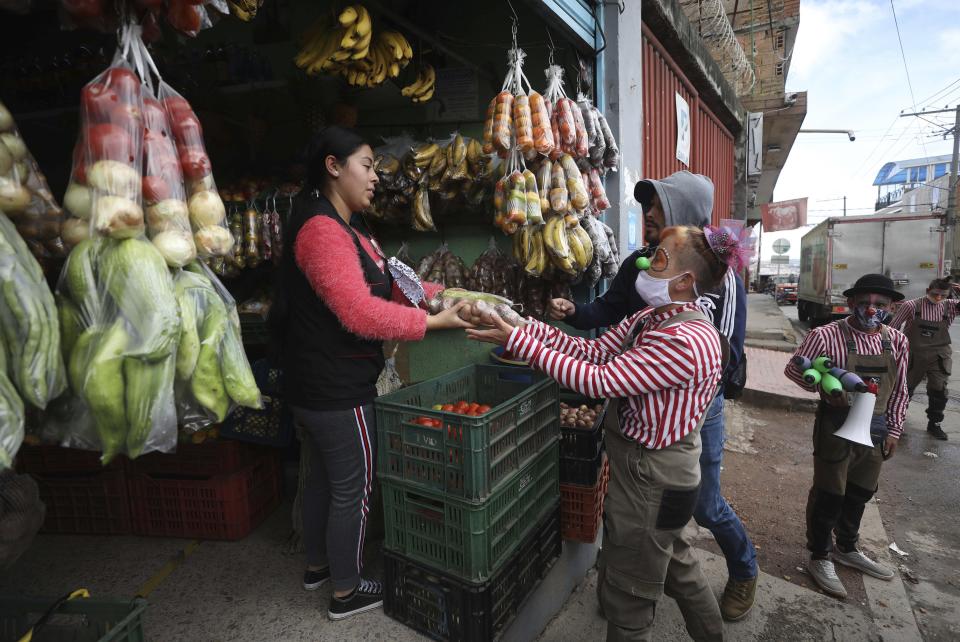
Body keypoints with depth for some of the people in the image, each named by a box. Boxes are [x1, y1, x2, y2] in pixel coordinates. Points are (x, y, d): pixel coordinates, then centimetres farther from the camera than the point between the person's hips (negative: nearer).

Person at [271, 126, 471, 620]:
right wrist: (439, 321, -23)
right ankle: (346, 591, 29)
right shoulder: (322, 229, -21)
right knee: (353, 488, 7)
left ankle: (317, 565, 46)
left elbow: (390, 283, 10)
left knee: (323, 475, 24)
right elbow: (363, 314, -29)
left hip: (314, 385, 11)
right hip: (338, 391, -11)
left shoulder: (346, 227, 12)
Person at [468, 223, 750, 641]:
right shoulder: (651, 318, 1)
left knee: (626, 598, 12)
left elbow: (599, 380, -31)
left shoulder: (687, 342, -28)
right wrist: (525, 326, -11)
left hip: (650, 482, -9)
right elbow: (595, 352, -3)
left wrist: (517, 342, -28)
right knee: (675, 564, 31)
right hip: (653, 470, 9)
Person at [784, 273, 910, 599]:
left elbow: (899, 391, 10)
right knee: (828, 495, 4)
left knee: (859, 495, 20)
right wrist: (824, 385, -24)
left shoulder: (897, 341, 2)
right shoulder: (826, 336, -16)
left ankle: (847, 549, 41)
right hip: (836, 429, -6)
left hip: (875, 431, 6)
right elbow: (794, 368, -8)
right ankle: (820, 557, 22)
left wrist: (893, 430, 9)